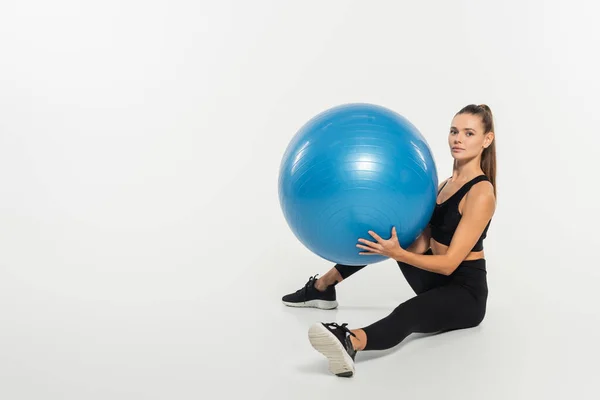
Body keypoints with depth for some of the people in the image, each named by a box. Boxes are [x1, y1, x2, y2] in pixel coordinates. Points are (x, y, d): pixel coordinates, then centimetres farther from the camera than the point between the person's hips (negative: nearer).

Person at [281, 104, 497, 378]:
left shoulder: (481, 192, -18)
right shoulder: (448, 182, 10)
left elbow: (450, 263, -23)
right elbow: (422, 244, 5)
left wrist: (397, 254, -32)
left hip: (464, 293, -10)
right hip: (437, 281, 10)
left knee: (407, 314, -42)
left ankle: (349, 342, -74)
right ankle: (322, 288, 18)